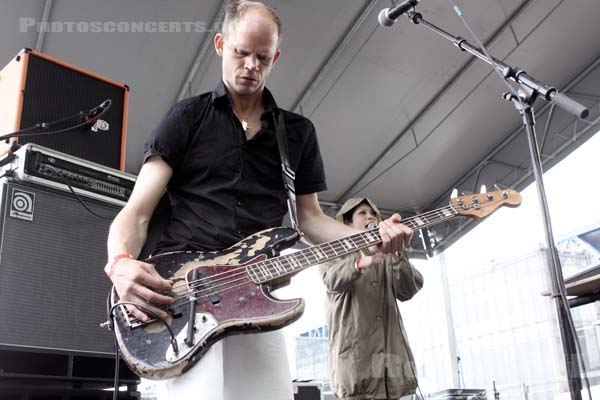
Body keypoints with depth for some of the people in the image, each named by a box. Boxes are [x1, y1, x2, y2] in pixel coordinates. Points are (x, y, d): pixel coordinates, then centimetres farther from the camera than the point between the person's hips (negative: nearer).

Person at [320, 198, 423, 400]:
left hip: (391, 348, 4)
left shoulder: (388, 255, 21)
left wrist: (397, 256, -13)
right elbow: (332, 280, -13)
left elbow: (408, 291, 5)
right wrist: (360, 263, -34)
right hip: (354, 349, -3)